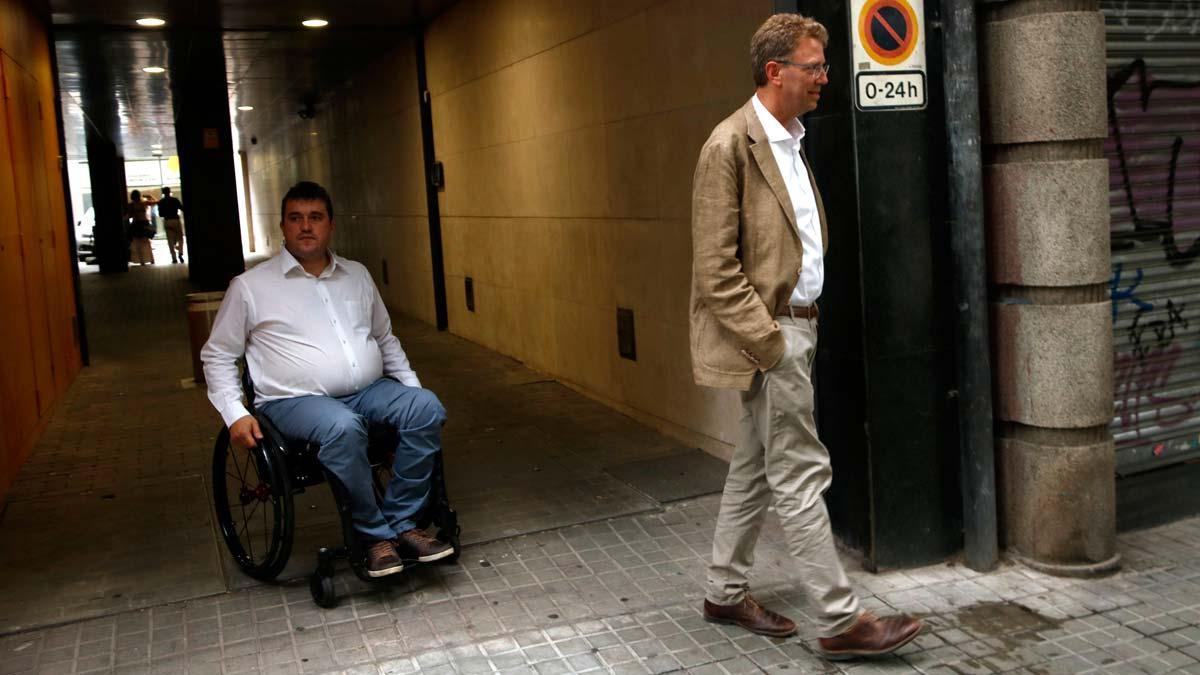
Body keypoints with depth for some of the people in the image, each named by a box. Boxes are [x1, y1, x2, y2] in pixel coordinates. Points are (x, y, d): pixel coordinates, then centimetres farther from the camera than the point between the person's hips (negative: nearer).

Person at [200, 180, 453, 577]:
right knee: (343, 427, -38)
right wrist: (234, 414, -6)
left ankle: (402, 523, -16)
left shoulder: (357, 275, 16)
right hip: (296, 401, -4)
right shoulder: (250, 286, 3)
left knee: (426, 407, -25)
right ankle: (375, 535, -21)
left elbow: (386, 339, 25)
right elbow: (217, 355, 7)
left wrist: (411, 385, 11)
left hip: (369, 391, 5)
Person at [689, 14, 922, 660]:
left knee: (754, 470, 15)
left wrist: (805, 315, 14)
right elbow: (716, 268, -18)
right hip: (767, 333, -9)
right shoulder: (730, 146, -14)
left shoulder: (791, 141, 14)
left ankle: (725, 593, 28)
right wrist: (769, 340, -19)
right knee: (801, 477, -3)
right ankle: (840, 620, 7)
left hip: (796, 323, 9)